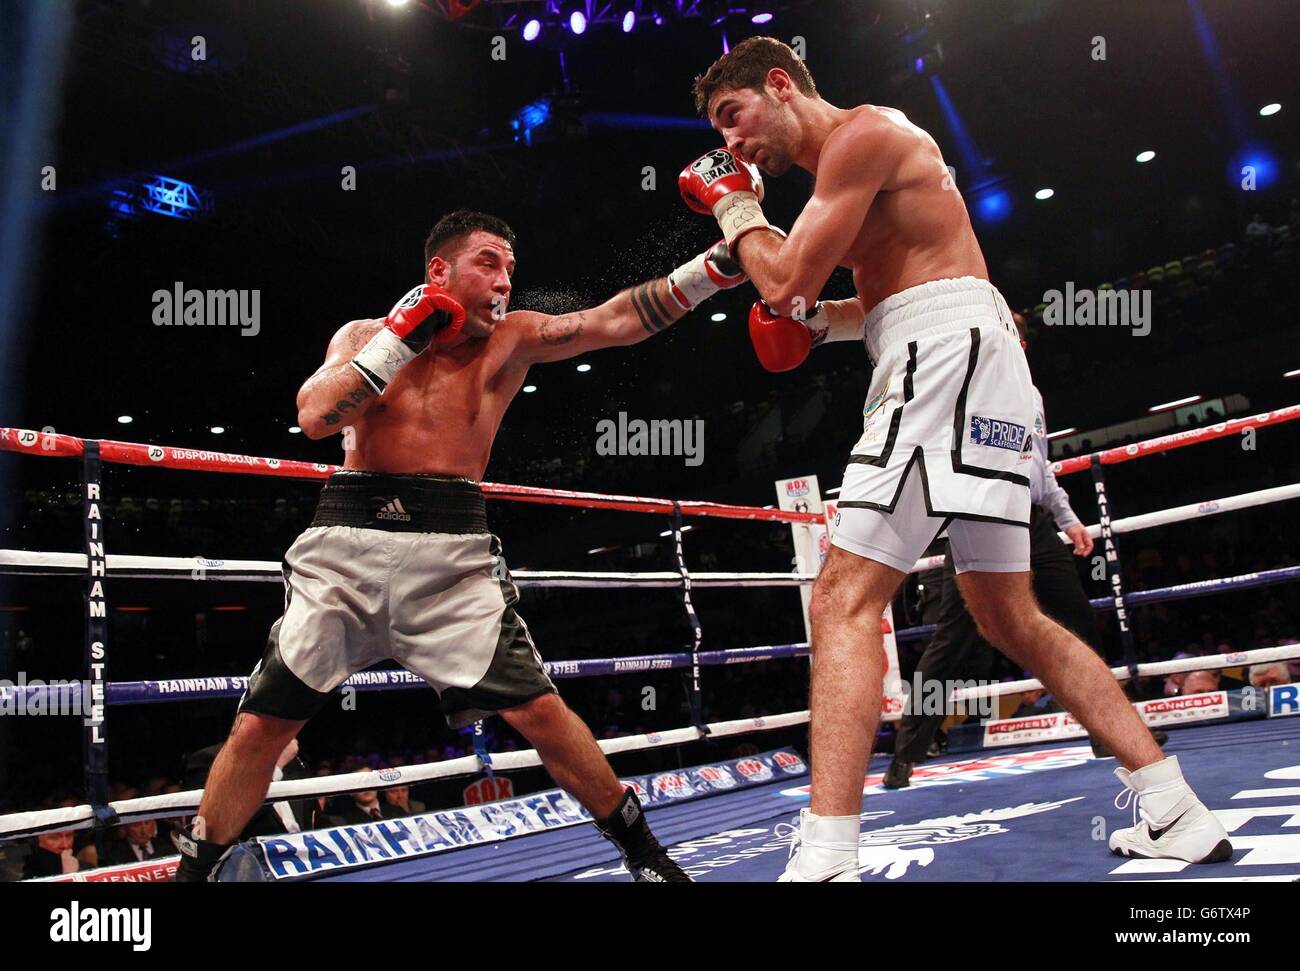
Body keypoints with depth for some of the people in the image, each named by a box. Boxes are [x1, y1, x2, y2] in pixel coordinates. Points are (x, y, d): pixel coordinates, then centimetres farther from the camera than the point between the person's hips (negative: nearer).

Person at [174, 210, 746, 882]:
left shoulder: (511, 339, 6)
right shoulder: (363, 335, 8)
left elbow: (617, 320, -4)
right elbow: (315, 417, -9)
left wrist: (720, 265, -13)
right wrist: (405, 335, -9)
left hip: (451, 552, -1)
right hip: (347, 541, 1)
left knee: (537, 710, -9)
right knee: (260, 726, 2)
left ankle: (642, 850, 11)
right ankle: (193, 869, 23)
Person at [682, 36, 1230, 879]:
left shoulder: (860, 133, -4)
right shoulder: (861, 154, 26)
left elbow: (788, 282, -12)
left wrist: (733, 208, 6)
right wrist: (820, 322, 13)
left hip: (948, 354, -10)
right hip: (981, 369, 10)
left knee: (846, 601, -16)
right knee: (1011, 618, 12)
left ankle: (825, 858, -22)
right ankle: (1176, 815, 17)